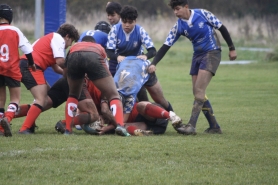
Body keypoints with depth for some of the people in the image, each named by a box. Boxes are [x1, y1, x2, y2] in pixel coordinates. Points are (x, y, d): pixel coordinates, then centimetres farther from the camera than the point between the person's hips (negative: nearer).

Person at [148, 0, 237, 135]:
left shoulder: (203, 14, -13)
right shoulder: (178, 26, -2)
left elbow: (222, 28, -3)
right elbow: (166, 46, -5)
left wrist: (232, 48, -2)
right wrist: (153, 64, -16)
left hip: (212, 53, -6)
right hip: (197, 55, 6)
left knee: (199, 90, -16)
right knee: (198, 93, 2)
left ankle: (191, 126, -19)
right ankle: (214, 126, 10)